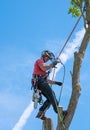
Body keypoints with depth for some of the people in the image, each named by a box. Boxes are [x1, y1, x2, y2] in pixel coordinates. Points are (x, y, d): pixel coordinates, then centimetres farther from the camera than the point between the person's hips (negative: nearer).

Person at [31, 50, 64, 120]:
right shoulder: (39, 60, 9)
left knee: (50, 98, -3)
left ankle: (40, 113, -8)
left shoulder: (42, 63, 35)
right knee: (52, 94, -19)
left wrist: (55, 82, 25)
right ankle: (58, 111, -25)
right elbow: (44, 68, -16)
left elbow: (46, 80, 31)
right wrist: (52, 64, -5)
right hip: (39, 81, -9)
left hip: (41, 82, 9)